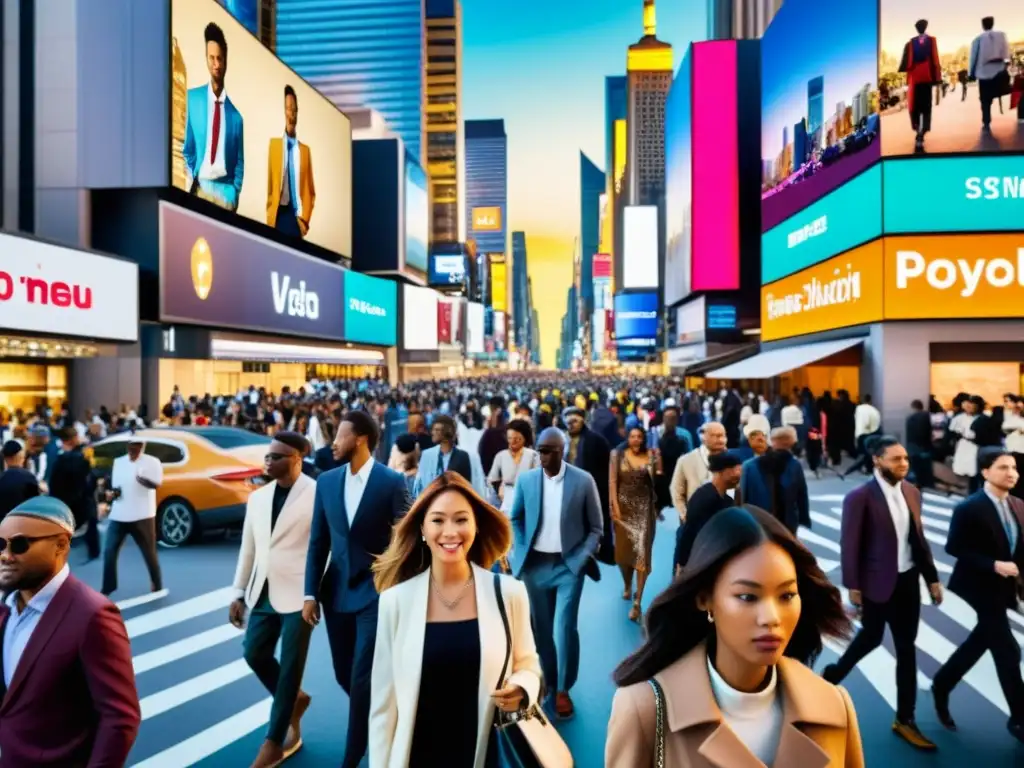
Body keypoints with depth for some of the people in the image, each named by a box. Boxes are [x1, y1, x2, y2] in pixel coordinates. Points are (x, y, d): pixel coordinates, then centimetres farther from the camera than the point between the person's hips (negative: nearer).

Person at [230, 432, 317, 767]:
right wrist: (239, 593, 13)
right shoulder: (257, 497, 10)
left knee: (290, 666, 3)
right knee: (255, 654, 9)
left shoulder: (317, 493, -11)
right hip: (264, 593, 6)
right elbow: (248, 549, 14)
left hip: (298, 593, -6)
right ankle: (293, 699, 35)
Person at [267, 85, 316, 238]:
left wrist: (304, 218, -3)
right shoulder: (273, 144, 5)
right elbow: (268, 185, 4)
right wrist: (270, 217, -3)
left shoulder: (305, 150, 8)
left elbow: (310, 191, 8)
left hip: (297, 218, 1)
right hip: (277, 217, -1)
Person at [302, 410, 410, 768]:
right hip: (337, 591, 5)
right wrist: (311, 593, 2)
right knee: (344, 676, 14)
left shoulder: (392, 481, -11)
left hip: (375, 591, -5)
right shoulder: (326, 481, 2)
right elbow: (318, 541, 5)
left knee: (362, 679, -2)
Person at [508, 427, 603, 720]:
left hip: (569, 565, -2)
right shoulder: (526, 479, -2)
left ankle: (563, 689, 15)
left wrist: (582, 558, -9)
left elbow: (596, 527, 0)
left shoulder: (583, 481, -7)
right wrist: (520, 553, 1)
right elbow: (514, 519, 11)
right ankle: (549, 683, 30)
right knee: (542, 628, 11)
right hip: (535, 564, 2)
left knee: (564, 628, -4)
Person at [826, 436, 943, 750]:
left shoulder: (911, 492, 3)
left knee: (906, 648, 11)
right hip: (877, 582, -5)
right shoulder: (860, 497, -17)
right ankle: (833, 674, 40)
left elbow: (919, 538, 10)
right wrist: (852, 586, -13)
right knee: (871, 638, 11)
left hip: (908, 580, 6)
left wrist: (932, 578, 10)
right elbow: (850, 545, -15)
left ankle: (905, 719, 24)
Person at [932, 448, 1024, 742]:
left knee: (980, 641, 17)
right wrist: (994, 565, -23)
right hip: (981, 587, -7)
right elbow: (954, 548, -15)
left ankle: (942, 685, 36)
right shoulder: (969, 508, -17)